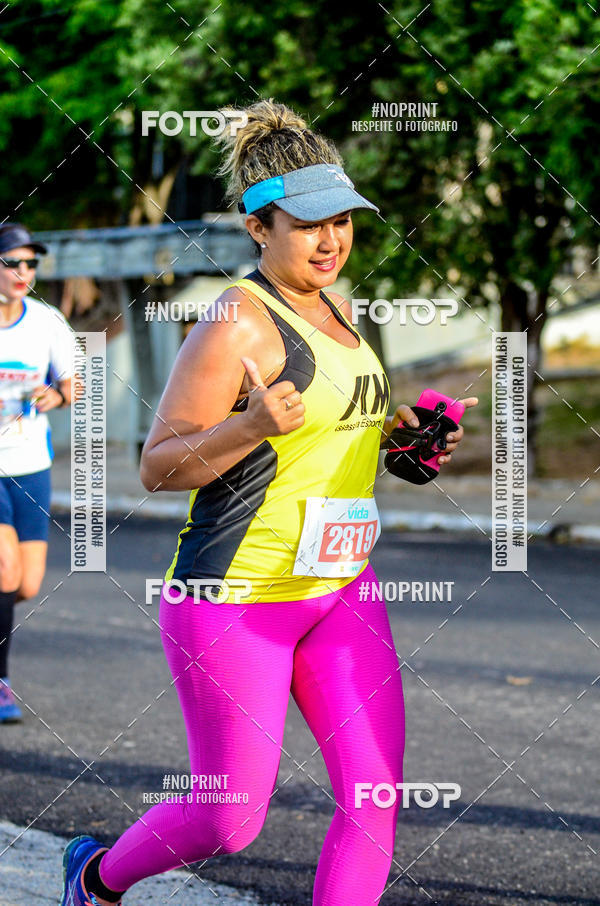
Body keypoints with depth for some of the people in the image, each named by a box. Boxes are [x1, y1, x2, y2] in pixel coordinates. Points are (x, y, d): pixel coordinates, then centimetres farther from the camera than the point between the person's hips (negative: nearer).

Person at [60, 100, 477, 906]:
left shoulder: (335, 309, 10)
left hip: (339, 592, 7)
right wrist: (252, 425, -31)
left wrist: (392, 428, 9)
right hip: (235, 598, -7)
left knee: (375, 799, -4)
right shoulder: (236, 323, -15)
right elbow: (158, 467, -15)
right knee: (230, 819, 3)